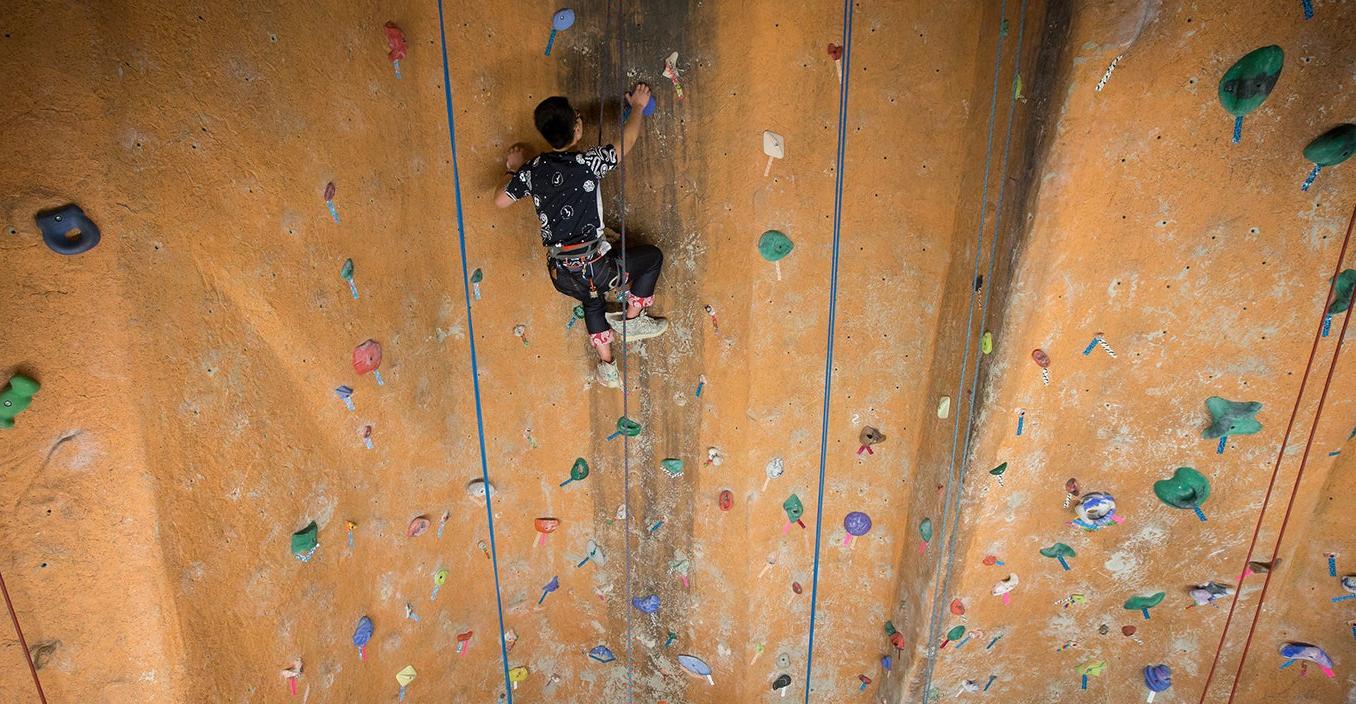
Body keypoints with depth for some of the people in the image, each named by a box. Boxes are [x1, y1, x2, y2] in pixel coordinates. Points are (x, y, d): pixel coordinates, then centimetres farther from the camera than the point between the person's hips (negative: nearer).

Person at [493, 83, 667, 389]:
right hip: (592, 268, -6)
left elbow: (500, 200, 13)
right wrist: (638, 106, 17)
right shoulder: (587, 163, -13)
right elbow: (627, 141, 0)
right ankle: (632, 320, 22)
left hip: (560, 273, 6)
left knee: (592, 300, 36)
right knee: (652, 257, 13)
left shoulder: (533, 169, 1)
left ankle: (606, 365, 42)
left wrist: (514, 169, 28)